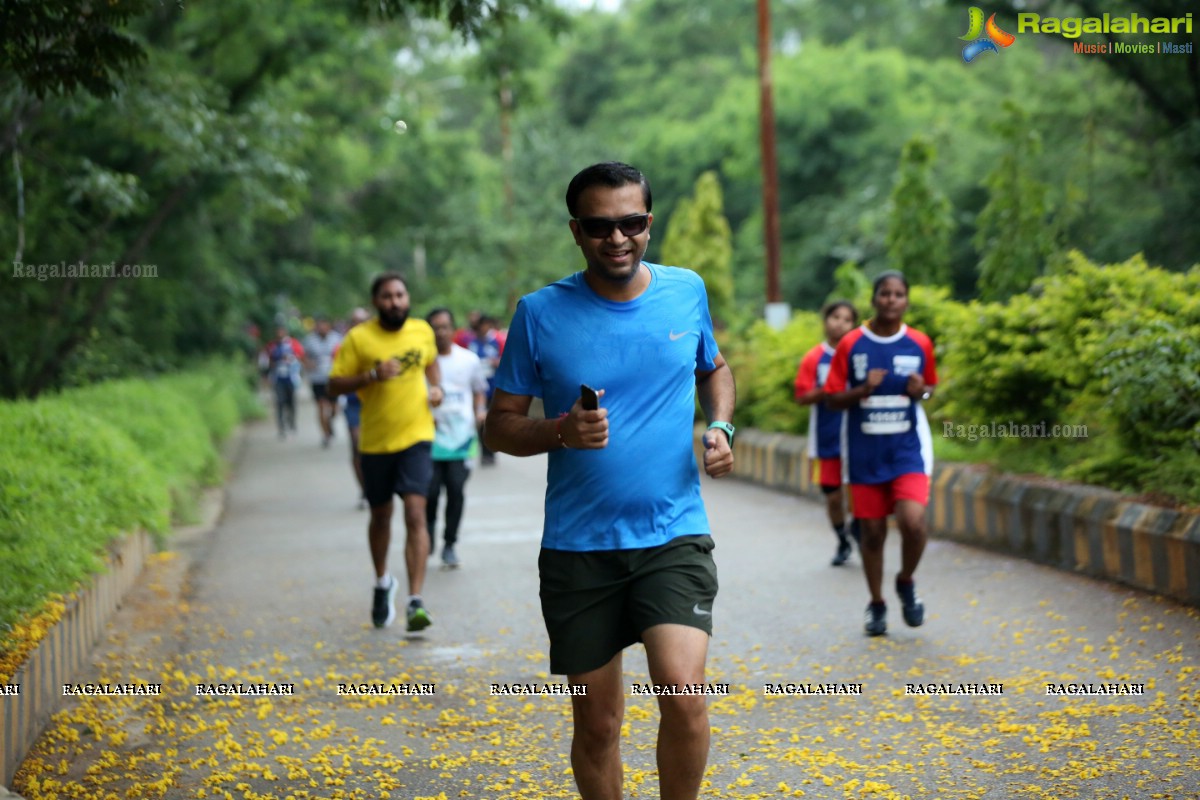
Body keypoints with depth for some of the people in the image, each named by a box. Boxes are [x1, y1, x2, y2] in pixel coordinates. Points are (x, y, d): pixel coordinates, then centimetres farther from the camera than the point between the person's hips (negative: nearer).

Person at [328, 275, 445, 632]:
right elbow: (334, 385, -7)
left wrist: (436, 388, 6)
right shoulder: (358, 338, -7)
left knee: (415, 515, -14)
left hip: (416, 436, 0)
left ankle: (415, 602, -17)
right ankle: (382, 582, 42)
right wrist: (372, 376, -22)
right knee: (380, 516, 15)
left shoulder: (422, 330, 3)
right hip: (375, 441, 0)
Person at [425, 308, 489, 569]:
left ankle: (449, 544, 10)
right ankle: (428, 537, 20)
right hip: (430, 436, -1)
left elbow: (479, 391, 19)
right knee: (430, 492, -5)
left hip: (461, 437, 1)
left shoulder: (469, 359, 7)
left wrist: (480, 410, 0)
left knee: (456, 490, -5)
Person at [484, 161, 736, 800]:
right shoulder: (540, 313, -3)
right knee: (597, 724, 7)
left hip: (674, 536, 0)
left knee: (683, 692, -18)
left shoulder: (687, 290, 4)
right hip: (577, 547, 0)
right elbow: (499, 425, 2)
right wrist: (560, 432, -18)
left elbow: (714, 368, 23)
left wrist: (720, 426, 2)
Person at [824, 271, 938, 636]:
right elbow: (833, 398, 0)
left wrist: (921, 391, -8)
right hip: (864, 451, 0)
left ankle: (906, 583, 11)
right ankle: (876, 605, 26)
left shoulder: (920, 344, 0)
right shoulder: (851, 344, -4)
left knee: (913, 521, -19)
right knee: (872, 531, 6)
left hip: (908, 446, 0)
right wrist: (863, 390, -19)